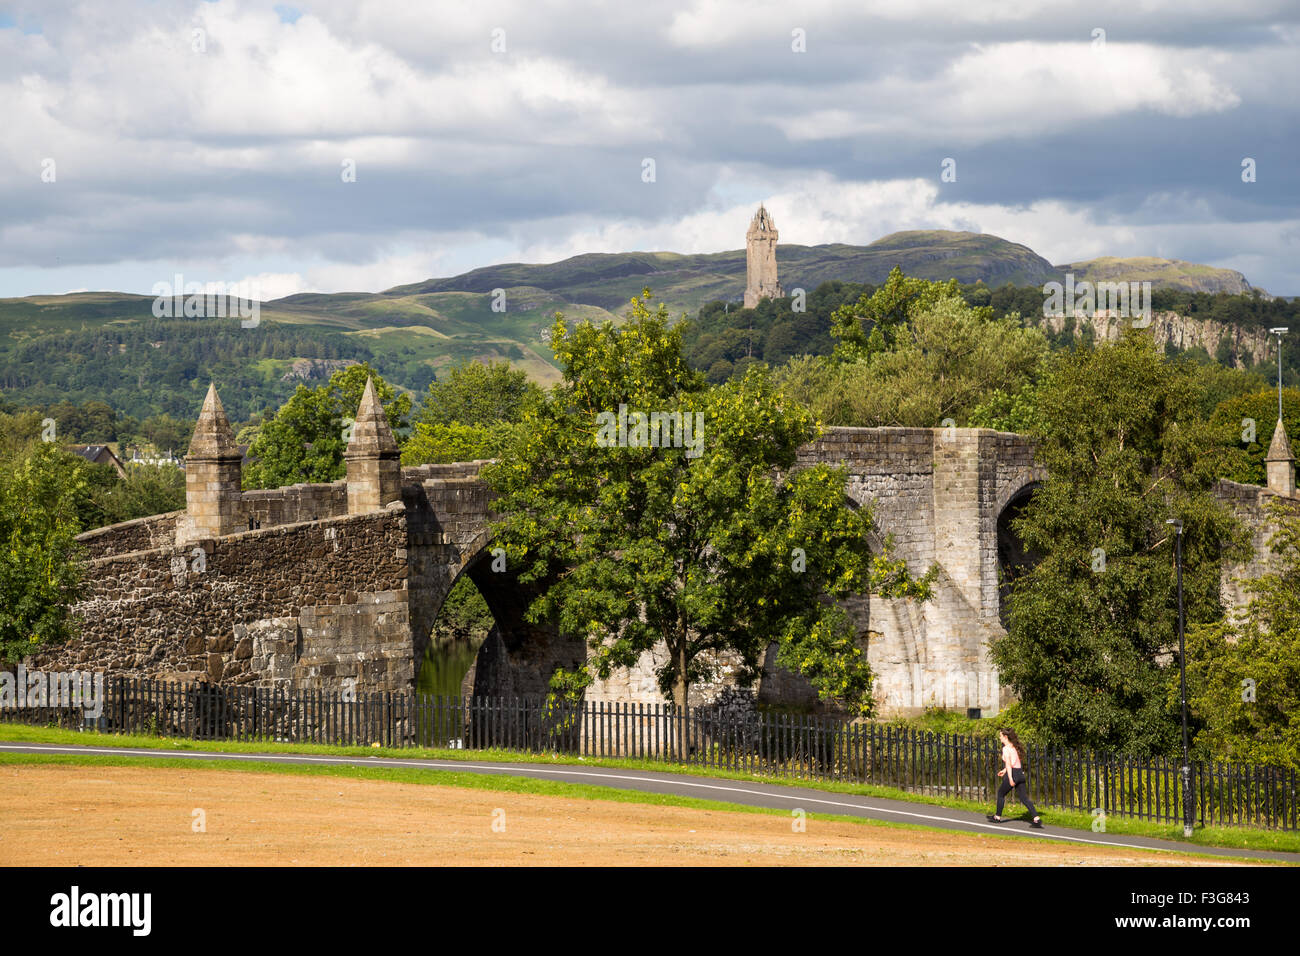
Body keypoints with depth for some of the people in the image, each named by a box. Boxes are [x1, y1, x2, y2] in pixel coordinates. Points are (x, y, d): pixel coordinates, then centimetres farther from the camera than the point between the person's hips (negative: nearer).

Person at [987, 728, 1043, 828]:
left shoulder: (1006, 748, -10)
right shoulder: (1015, 746, 15)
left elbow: (1008, 763, -19)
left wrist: (1010, 778, -25)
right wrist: (1004, 770, 35)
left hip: (1013, 774, -7)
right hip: (1021, 773, 7)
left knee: (1001, 794, 15)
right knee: (1024, 798, 5)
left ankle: (997, 817, 27)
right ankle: (1037, 819, -9)